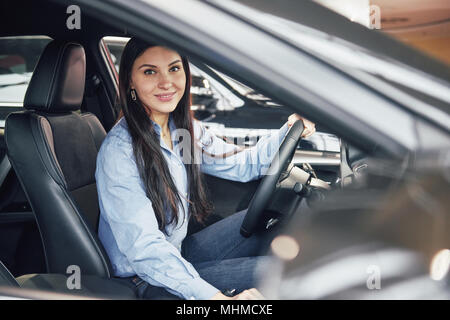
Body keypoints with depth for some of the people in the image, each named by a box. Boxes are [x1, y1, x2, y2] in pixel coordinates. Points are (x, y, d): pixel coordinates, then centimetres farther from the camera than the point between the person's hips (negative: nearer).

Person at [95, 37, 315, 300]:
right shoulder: (119, 152, -25)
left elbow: (240, 164, 10)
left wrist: (289, 131, -8)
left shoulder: (184, 129, 0)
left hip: (180, 254, 8)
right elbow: (143, 249, -30)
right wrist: (215, 297, -39)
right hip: (143, 280, -8)